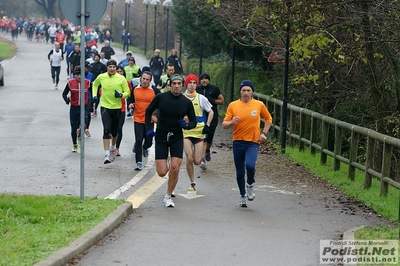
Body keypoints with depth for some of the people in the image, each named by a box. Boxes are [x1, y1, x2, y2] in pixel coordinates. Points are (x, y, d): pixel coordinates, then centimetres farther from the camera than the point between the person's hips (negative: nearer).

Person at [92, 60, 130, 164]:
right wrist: (94, 95, 7)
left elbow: (128, 92, 0)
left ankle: (112, 147, 45)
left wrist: (121, 95, -21)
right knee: (106, 130, -15)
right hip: (105, 106, -1)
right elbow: (95, 84, 20)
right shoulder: (101, 77, -2)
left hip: (117, 107, 1)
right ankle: (107, 155, -17)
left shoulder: (121, 79, -7)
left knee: (114, 131, 15)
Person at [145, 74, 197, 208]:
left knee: (175, 169, -12)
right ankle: (164, 164, 33)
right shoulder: (160, 97, -7)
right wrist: (149, 128, -1)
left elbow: (194, 121, 6)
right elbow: (148, 111, 9)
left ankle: (168, 196, 8)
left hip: (177, 138, 1)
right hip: (161, 138, -1)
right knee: (162, 172, -7)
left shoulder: (187, 102, -3)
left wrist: (186, 125, -16)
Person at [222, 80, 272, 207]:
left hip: (253, 142, -2)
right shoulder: (233, 105, 0)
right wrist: (231, 122, -20)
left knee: (250, 165, -26)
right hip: (238, 142, 2)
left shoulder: (259, 105, 0)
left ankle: (250, 184, 4)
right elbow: (224, 125, 2)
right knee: (240, 172, 7)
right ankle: (243, 196, 27)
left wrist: (264, 133, 4)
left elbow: (268, 119, 17)